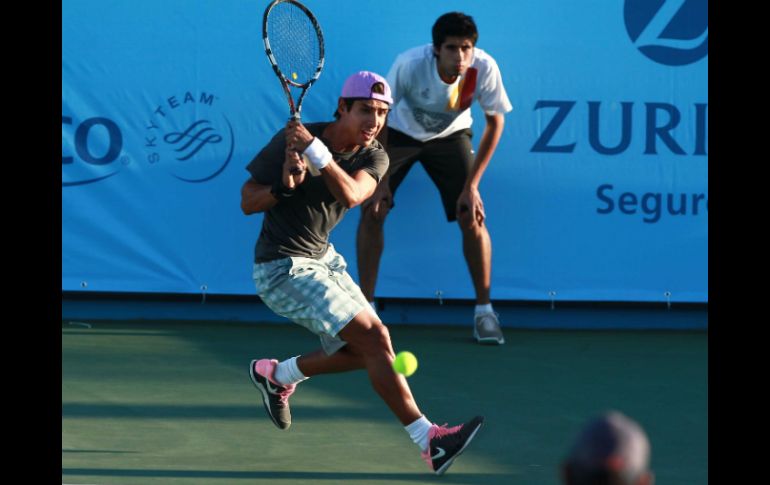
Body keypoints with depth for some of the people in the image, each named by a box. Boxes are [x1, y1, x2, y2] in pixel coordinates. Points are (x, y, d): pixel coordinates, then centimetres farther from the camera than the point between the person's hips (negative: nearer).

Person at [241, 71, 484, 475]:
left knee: (361, 352, 11)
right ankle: (428, 442, -21)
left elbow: (351, 194, -28)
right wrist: (284, 186, -31)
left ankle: (275, 375, 33)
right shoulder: (292, 139, -17)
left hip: (322, 259, 8)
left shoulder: (373, 157, -4)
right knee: (375, 338, -18)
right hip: (281, 270, -7)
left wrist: (316, 152, -40)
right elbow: (247, 202, -13)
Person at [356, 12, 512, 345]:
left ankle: (484, 311, 3)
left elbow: (495, 123, -14)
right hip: (400, 131, -1)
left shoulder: (484, 68, -30)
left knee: (472, 217, -11)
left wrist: (471, 185, -15)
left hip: (450, 136, 1)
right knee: (372, 211, -13)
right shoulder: (410, 65, -34)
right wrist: (381, 179, -20)